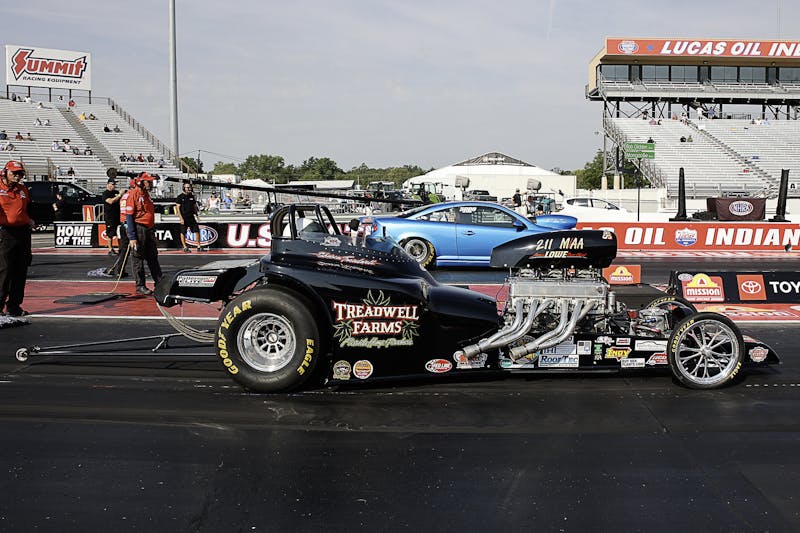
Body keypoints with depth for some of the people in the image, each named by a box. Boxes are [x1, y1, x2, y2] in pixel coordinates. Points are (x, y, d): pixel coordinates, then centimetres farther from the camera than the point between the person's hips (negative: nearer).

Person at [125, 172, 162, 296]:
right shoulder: (133, 194, -10)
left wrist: (153, 232, 18)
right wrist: (132, 237, -19)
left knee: (153, 257, 13)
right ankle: (140, 286, 7)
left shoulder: (146, 194, 16)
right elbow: (129, 216, -14)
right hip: (138, 229, -8)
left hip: (149, 230, 8)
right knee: (138, 259, 0)